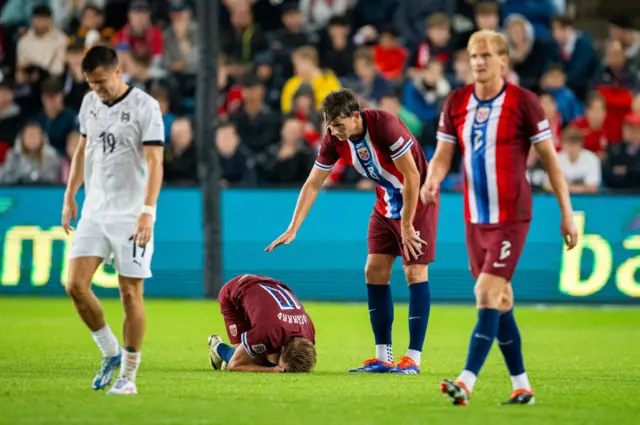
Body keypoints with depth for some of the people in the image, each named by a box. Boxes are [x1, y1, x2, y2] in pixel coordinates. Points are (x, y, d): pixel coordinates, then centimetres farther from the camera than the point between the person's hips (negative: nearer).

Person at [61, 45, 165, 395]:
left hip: (131, 215, -6)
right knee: (75, 285, -5)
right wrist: (70, 194, 18)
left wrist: (147, 212, -24)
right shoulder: (89, 103, 9)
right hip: (94, 211, 6)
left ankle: (128, 375, 6)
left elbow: (155, 162, -15)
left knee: (130, 294, -3)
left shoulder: (144, 106, -11)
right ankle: (110, 353, 14)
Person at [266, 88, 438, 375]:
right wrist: (292, 229, -6)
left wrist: (407, 225, -20)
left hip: (417, 200, -7)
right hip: (386, 204, 7)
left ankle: (413, 359, -8)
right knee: (374, 272, 0)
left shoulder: (384, 126, -29)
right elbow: (312, 184, -1)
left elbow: (412, 176, -24)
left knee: (415, 272, -10)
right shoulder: (334, 139, -10)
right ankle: (383, 358, 5)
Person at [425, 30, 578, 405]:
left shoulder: (523, 102, -8)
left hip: (511, 218, -6)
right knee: (500, 303, 10)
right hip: (475, 218, 6)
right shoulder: (457, 103, 6)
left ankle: (467, 382, -21)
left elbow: (550, 157, -4)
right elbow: (443, 153, 7)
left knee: (488, 296, -16)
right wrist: (433, 179, -17)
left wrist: (567, 214, -5)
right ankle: (522, 386, 18)